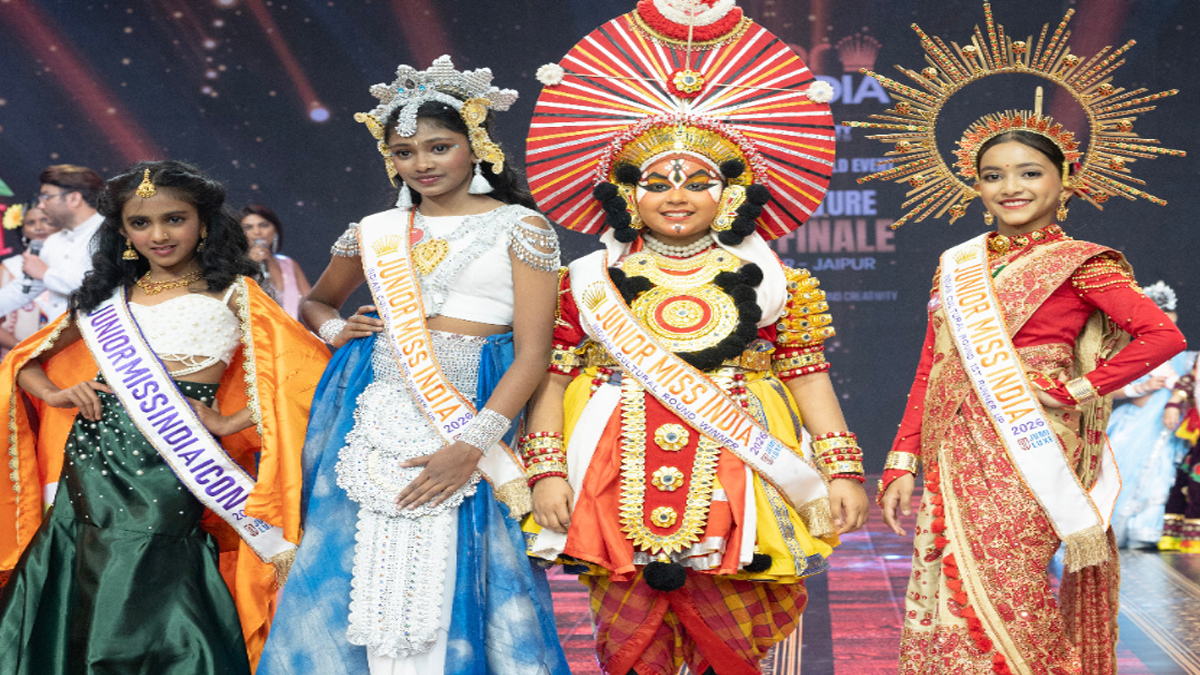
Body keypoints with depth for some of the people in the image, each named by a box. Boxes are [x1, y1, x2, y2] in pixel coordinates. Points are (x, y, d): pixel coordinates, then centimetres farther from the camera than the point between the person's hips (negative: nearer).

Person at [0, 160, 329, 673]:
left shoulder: (229, 294, 2)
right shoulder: (107, 297, 16)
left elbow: (308, 370, -7)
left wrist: (230, 423, -10)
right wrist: (56, 394, 2)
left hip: (165, 473, -5)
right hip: (89, 462, 5)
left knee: (149, 624, -3)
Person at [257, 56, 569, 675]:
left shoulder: (519, 227, 0)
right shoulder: (375, 232, 12)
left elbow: (532, 352, -7)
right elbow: (315, 303, 29)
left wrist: (470, 446, -16)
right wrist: (334, 328, 5)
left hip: (474, 411, -3)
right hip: (376, 410, 4)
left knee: (454, 569, -5)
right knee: (364, 562, 3)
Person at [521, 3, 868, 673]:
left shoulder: (768, 280, 7)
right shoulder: (588, 282, 6)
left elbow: (809, 376, 5)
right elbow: (553, 379, 4)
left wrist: (843, 470, -1)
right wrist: (547, 470, -6)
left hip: (735, 477, 0)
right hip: (621, 479, 0)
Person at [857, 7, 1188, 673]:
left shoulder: (1080, 264, -2)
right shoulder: (956, 265, 13)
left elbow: (1163, 335, -12)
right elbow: (930, 369, 14)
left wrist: (1077, 389, -11)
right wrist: (902, 460, 8)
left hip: (1027, 449, -5)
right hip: (955, 454, 6)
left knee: (998, 603, -7)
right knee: (943, 607, 5)